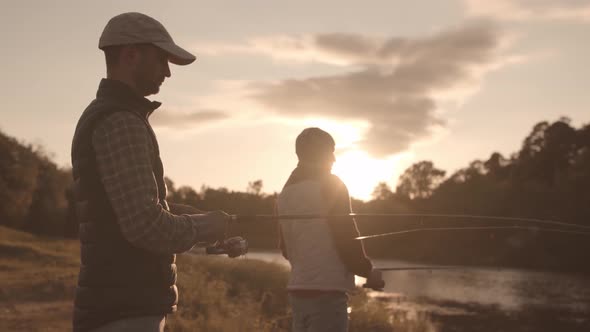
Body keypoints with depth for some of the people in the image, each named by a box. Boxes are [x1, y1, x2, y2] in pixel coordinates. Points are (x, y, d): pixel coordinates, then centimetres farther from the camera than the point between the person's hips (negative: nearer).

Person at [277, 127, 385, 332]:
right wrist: (368, 271, 2)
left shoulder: (285, 192, 12)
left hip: (296, 291, 7)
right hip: (327, 292, -7)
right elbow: (347, 240, -12)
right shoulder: (330, 185, -8)